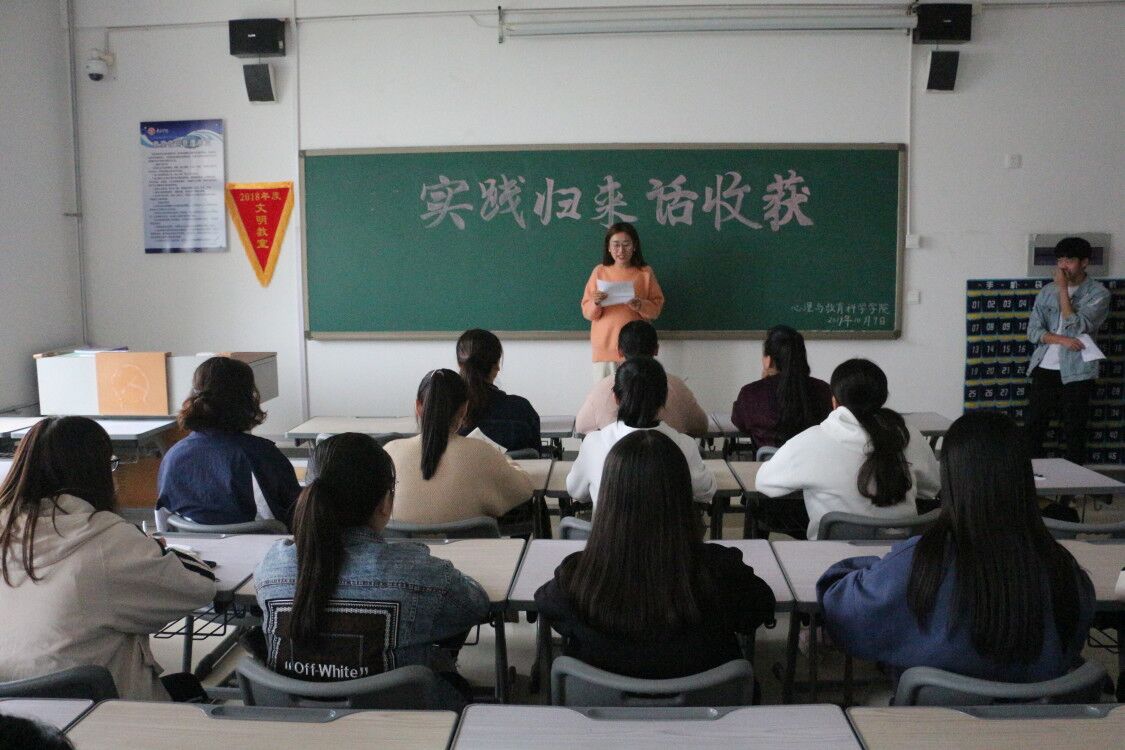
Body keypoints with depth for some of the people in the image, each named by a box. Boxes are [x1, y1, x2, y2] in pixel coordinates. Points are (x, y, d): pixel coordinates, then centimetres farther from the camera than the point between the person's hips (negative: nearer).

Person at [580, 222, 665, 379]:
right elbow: (587, 312, 5)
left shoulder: (645, 272, 4)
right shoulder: (599, 271, 5)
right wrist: (596, 303, -16)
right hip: (605, 345, 1)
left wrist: (640, 306, -15)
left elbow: (657, 308, 4)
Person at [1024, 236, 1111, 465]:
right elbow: (1033, 331, 3)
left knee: (1074, 432, 2)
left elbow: (1077, 327, -15)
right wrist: (1061, 339, -14)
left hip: (1076, 372, -3)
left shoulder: (1098, 293, -2)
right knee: (1032, 426, 4)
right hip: (1044, 368, 4)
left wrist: (1063, 289, -14)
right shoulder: (1047, 291, 9)